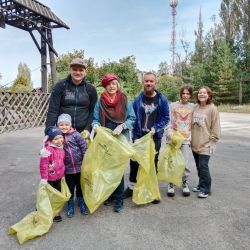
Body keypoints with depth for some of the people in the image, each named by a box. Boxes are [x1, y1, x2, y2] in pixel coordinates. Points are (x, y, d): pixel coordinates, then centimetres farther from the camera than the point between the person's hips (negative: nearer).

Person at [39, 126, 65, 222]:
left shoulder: (61, 148, 3)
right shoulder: (48, 150, -23)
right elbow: (43, 165, -21)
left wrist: (63, 175, 20)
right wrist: (44, 178, -19)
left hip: (58, 177, 8)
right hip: (50, 178, -7)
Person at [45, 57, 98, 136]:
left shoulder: (90, 88, 4)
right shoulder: (60, 86, 0)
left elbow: (93, 112, 5)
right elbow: (53, 110, -4)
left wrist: (88, 129, -7)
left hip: (83, 132, 1)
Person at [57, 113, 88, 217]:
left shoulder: (76, 135, -10)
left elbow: (84, 148, -8)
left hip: (80, 166, -1)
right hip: (67, 168, 1)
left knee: (80, 186, 15)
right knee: (70, 187, 14)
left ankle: (81, 203, 35)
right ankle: (70, 206, 33)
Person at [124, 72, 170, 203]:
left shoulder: (162, 99, -4)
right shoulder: (138, 99, 0)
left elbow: (166, 118, -1)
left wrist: (155, 128, -14)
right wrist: (135, 134, -4)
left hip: (154, 137, -1)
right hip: (138, 136, 1)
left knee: (153, 163, 9)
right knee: (134, 162, 10)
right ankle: (131, 187, 28)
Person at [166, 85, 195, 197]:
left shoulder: (193, 107, 6)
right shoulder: (173, 105, 4)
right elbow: (168, 121, 2)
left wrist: (192, 136, -1)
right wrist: (170, 134, -10)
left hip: (186, 139, 1)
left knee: (185, 163, 0)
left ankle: (185, 183, 21)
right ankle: (171, 184, 18)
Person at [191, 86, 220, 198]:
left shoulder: (212, 108, -8)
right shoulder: (195, 108, 7)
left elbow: (215, 127, -8)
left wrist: (212, 141, -11)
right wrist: (191, 138, 11)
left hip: (205, 144, -6)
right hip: (195, 143, 6)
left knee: (203, 166, -5)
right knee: (198, 166, 15)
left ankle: (205, 189, 10)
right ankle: (201, 185, 31)